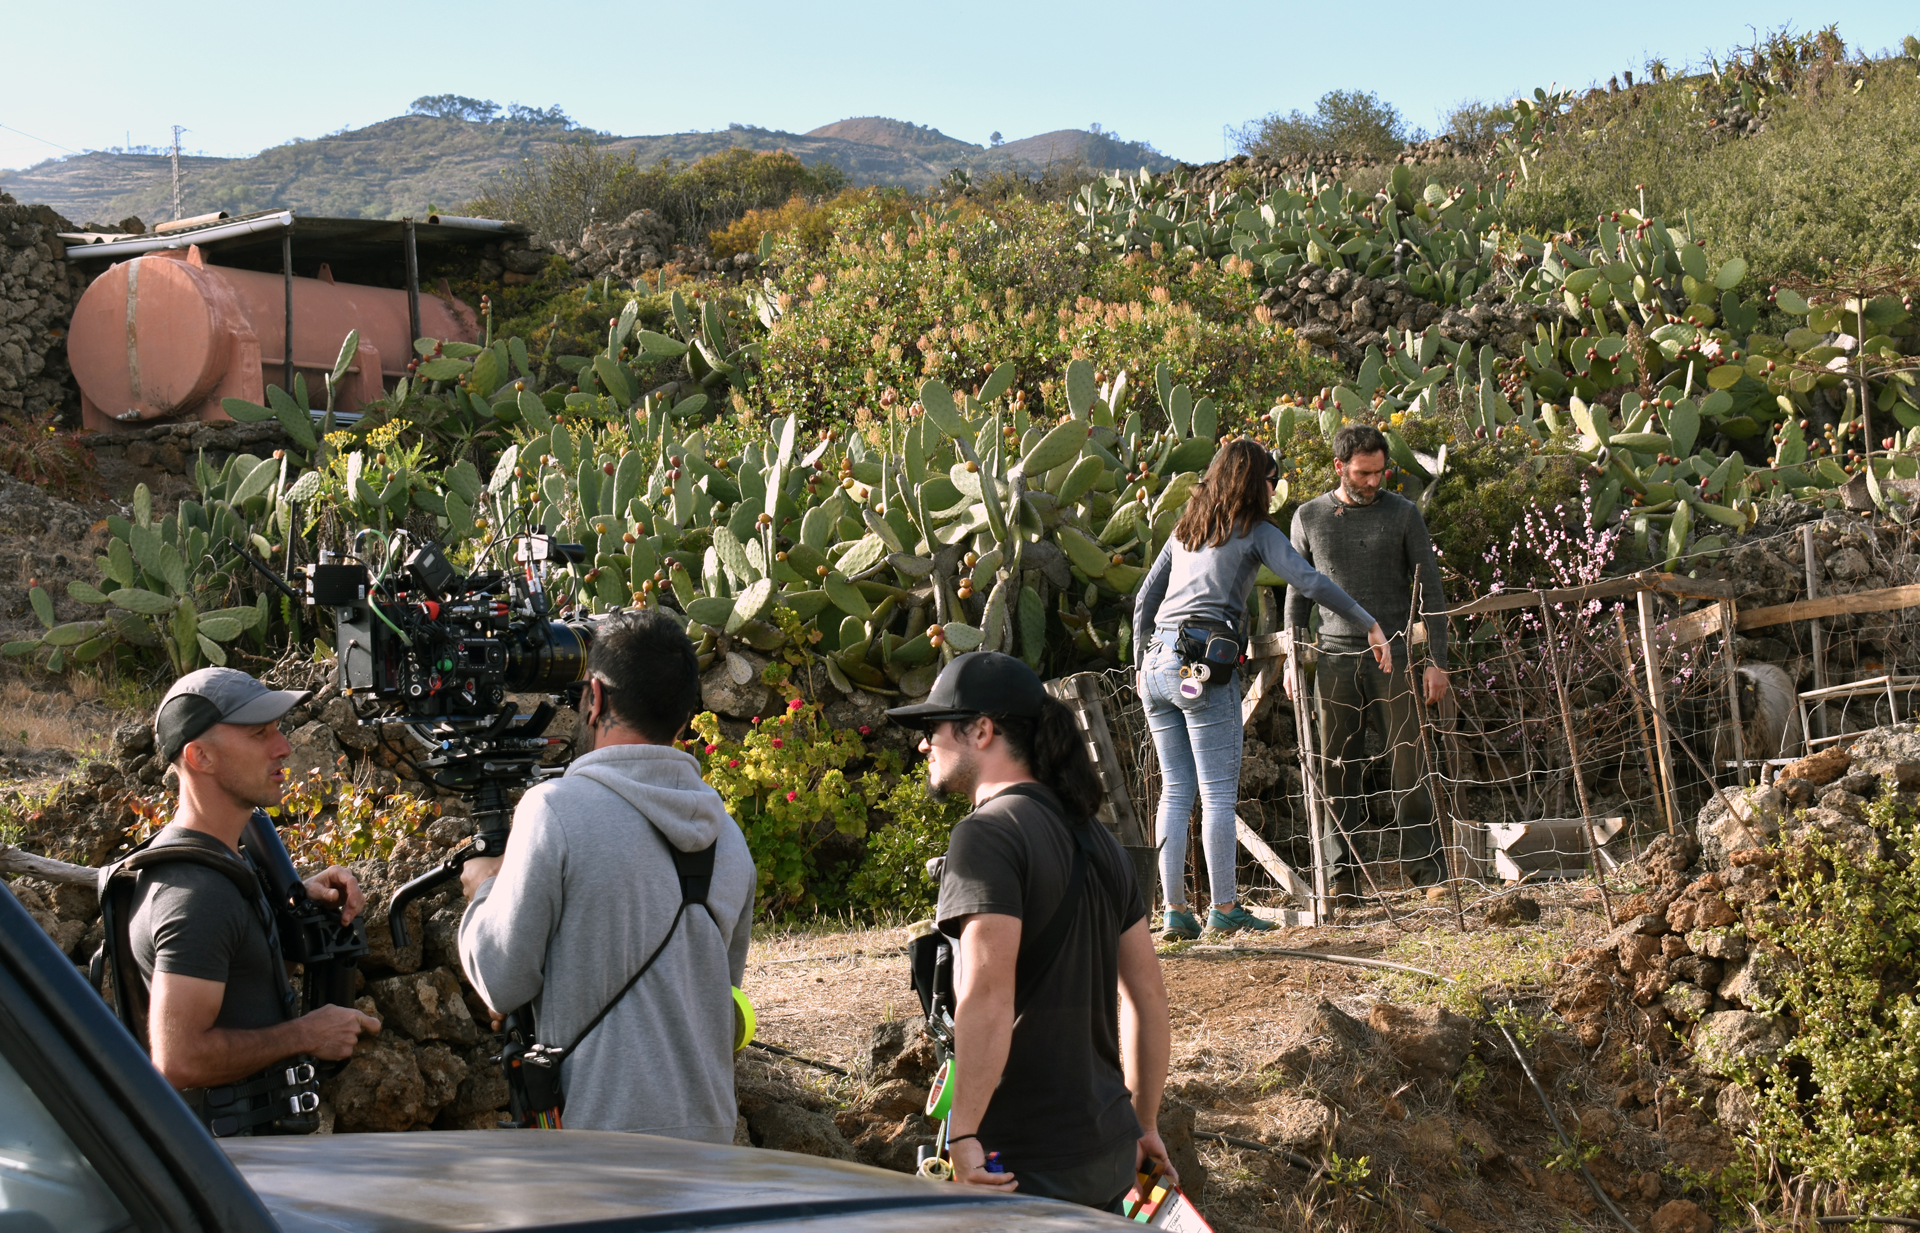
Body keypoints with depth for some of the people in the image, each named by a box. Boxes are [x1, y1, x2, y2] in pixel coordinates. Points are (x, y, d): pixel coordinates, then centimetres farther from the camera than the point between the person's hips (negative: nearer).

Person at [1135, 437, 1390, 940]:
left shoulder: (1185, 529, 21)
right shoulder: (1255, 532, 2)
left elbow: (1144, 600, 22)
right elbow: (1312, 582, -8)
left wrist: (1144, 663, 28)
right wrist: (1370, 626, -3)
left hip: (1158, 663, 6)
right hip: (1206, 670, -6)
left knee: (1176, 791, 9)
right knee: (1219, 792, -1)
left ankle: (1175, 911, 8)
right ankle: (1225, 907, 2)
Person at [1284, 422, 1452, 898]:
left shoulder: (1403, 514, 4)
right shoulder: (1309, 518, 8)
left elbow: (1430, 590, 5)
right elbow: (1298, 592, 15)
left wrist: (1437, 660, -1)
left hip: (1393, 654, -1)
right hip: (1336, 658, 2)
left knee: (1408, 762, -4)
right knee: (1339, 767, 2)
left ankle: (1426, 867, 2)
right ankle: (1344, 872, 7)